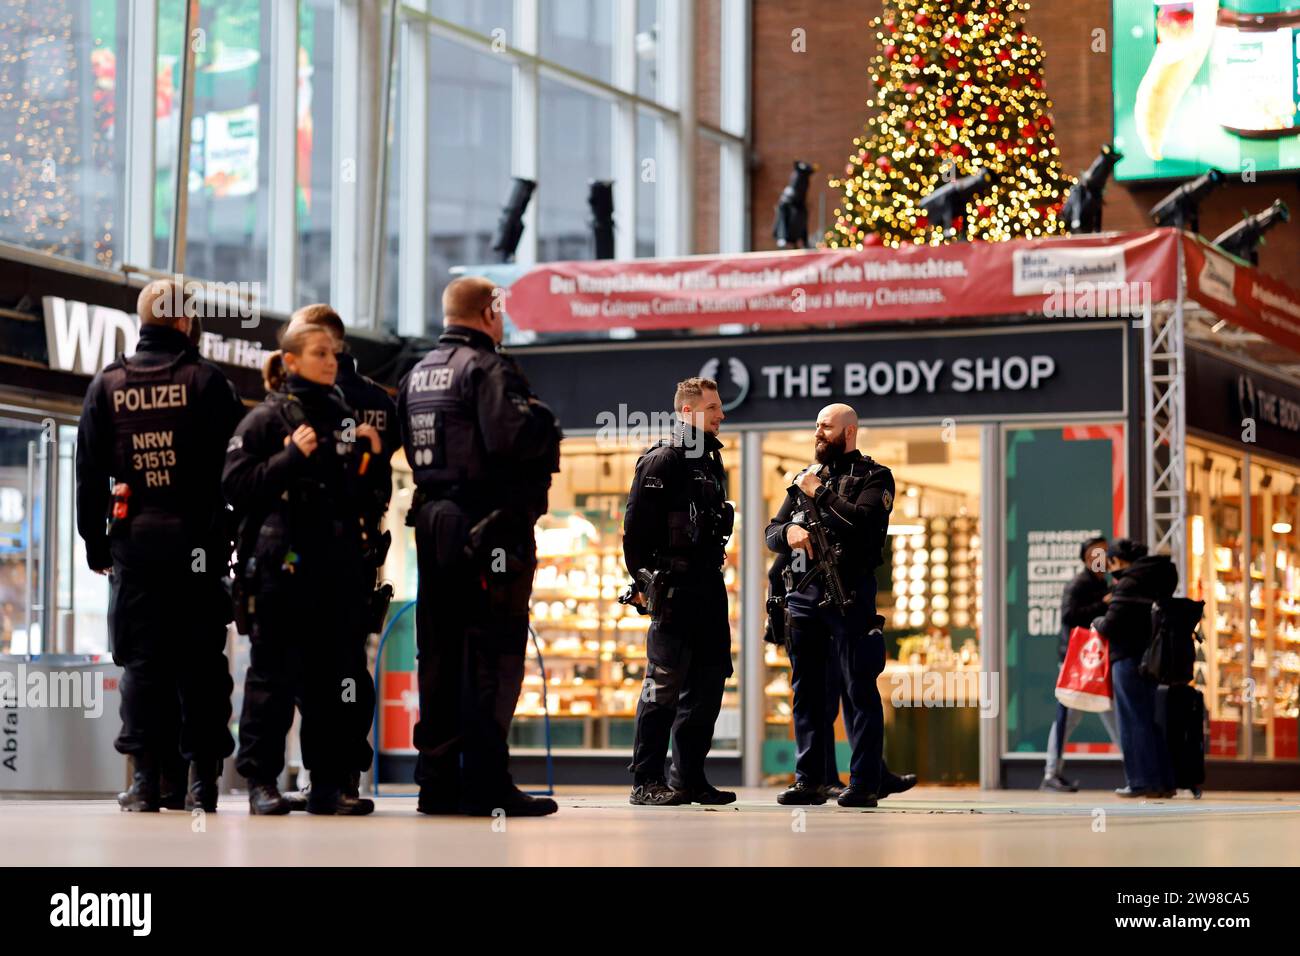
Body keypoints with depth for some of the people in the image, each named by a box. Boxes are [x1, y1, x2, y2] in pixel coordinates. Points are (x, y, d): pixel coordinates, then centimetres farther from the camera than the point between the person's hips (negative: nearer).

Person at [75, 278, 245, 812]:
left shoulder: (107, 385, 8)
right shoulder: (206, 382, -1)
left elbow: (90, 472, 8)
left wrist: (95, 543, 13)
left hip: (133, 542, 2)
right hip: (197, 542, -2)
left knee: (142, 659, 3)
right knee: (200, 659, 2)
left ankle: (148, 780, -1)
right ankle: (201, 778, 0)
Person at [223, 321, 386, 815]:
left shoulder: (345, 418, 16)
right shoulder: (266, 419, 0)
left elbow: (365, 497, 21)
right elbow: (236, 486, -9)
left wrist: (372, 458, 3)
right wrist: (291, 457, -16)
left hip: (339, 565, 5)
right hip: (282, 565, -5)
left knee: (334, 675, 6)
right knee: (274, 672, -3)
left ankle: (329, 783, 11)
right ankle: (261, 781, 2)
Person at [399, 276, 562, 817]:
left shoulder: (416, 376, 16)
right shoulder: (488, 368, -11)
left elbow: (409, 447, 17)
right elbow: (509, 439, -24)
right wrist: (544, 424, -6)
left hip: (433, 524, 8)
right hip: (491, 525, -8)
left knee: (439, 652, 10)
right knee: (493, 653, -6)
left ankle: (437, 779, 12)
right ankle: (485, 784, -9)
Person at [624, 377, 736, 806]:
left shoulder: (710, 461, 19)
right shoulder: (662, 460, -8)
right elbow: (636, 525, -13)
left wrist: (716, 558, 14)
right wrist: (644, 582, -14)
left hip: (709, 585, 9)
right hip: (674, 587, -9)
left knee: (709, 680, 8)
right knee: (665, 683, -8)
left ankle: (689, 778, 14)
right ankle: (646, 782, -5)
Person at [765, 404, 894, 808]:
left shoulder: (873, 477, 3)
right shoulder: (806, 478, 20)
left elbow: (865, 522, -16)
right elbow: (771, 534, 19)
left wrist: (820, 493, -9)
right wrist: (789, 532, -4)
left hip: (850, 594, -6)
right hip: (803, 593, 6)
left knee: (858, 689, -5)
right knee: (806, 690, 7)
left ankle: (865, 783, -4)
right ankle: (809, 781, 11)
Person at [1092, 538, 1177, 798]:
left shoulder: (1128, 584, -13)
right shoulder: (1157, 579, 13)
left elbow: (1111, 626, -17)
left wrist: (1098, 623, 4)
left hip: (1129, 658, -8)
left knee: (1134, 720, -3)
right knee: (1151, 719, 14)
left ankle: (1142, 781, -2)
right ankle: (1164, 781, 15)